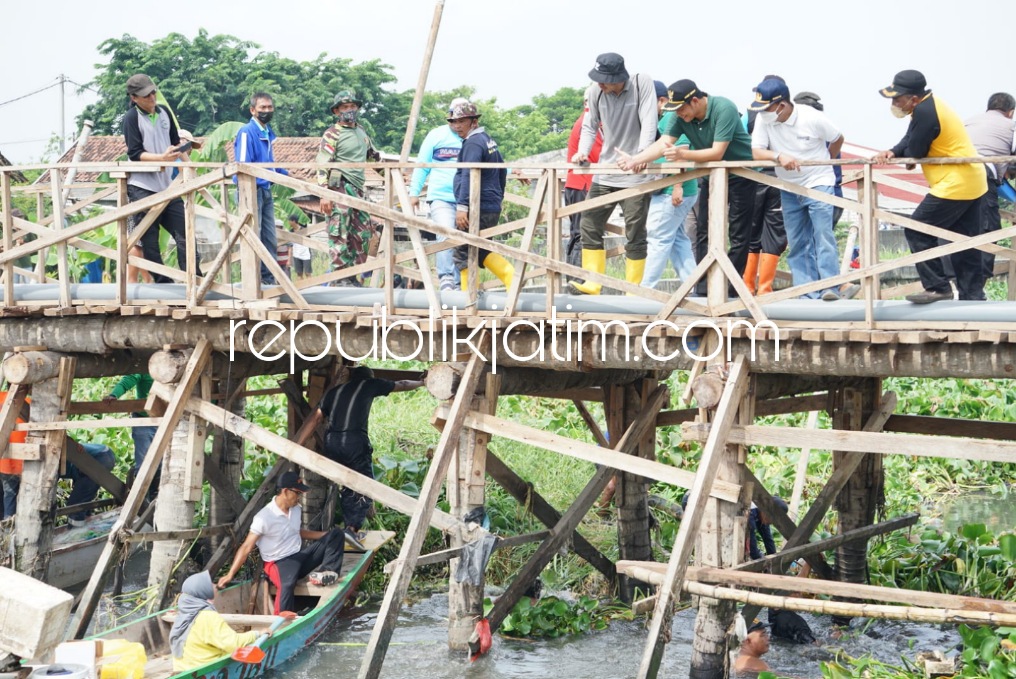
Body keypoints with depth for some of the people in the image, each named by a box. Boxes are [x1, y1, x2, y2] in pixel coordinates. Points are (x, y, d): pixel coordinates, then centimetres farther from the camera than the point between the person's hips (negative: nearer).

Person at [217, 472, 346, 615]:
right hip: (279, 562, -7)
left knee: (335, 534, -3)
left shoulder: (297, 509, 5)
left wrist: (325, 534, 14)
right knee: (287, 584, -42)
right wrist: (230, 574, -22)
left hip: (300, 555, 8)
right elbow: (246, 547, -18)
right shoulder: (264, 517, -18)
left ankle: (323, 573, -21)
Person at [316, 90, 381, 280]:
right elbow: (322, 165, -10)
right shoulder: (332, 134, -5)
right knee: (339, 234, -9)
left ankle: (353, 276, 15)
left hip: (357, 189, 8)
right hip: (340, 188, -8)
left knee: (363, 232, 8)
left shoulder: (361, 131, 18)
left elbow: (373, 154, 33)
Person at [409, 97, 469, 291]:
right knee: (446, 235, -18)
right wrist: (414, 192, 4)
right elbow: (422, 165, 11)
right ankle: (446, 278, -15)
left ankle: (459, 283, 6)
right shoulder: (437, 135, 8)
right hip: (441, 197, -2)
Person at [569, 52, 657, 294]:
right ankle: (592, 283, 15)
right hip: (605, 173, 5)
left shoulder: (642, 83, -13)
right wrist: (582, 151, -12)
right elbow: (590, 126, 6)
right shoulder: (595, 91, -4)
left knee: (635, 235, 0)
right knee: (590, 226, 6)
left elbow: (649, 122, -18)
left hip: (635, 175, -4)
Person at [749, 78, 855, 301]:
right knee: (797, 241, 4)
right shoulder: (763, 120, -11)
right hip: (788, 189, 4)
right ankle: (807, 291, 7)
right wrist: (779, 156, -37)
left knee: (823, 234, -13)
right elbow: (756, 152, -19)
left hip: (818, 183, -4)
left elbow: (838, 139, -1)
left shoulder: (812, 117, -18)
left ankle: (830, 287, -14)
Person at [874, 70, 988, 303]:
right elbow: (910, 140, 12)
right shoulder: (929, 105, 12)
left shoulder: (924, 113, -21)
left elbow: (915, 152, -17)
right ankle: (973, 295, 15)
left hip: (954, 185, -10)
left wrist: (900, 155, 6)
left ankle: (937, 287, -1)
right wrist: (893, 152, -7)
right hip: (972, 182, 10)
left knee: (917, 232, -3)